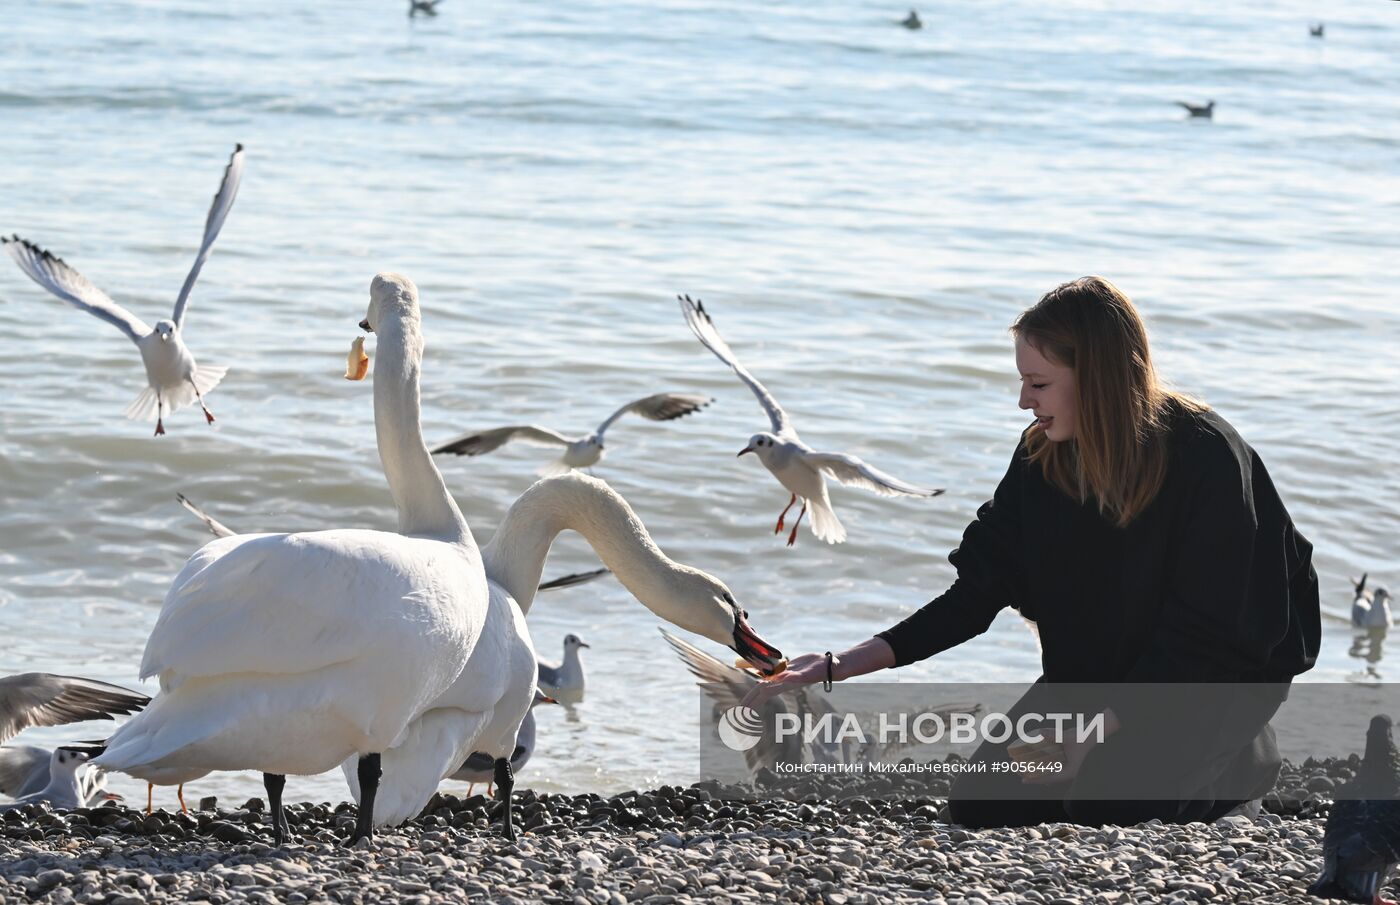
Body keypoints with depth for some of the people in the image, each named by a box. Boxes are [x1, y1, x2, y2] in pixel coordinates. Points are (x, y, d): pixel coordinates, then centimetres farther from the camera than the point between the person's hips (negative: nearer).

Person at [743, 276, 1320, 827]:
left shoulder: (1207, 459, -23)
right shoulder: (1041, 460, -5)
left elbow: (1206, 636, -21)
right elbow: (978, 591, -5)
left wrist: (1095, 729, -27)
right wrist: (838, 667, -14)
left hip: (1213, 680, -6)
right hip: (1089, 677, 6)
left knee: (1109, 802, -28)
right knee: (982, 804, -10)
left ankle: (1243, 759, 2)